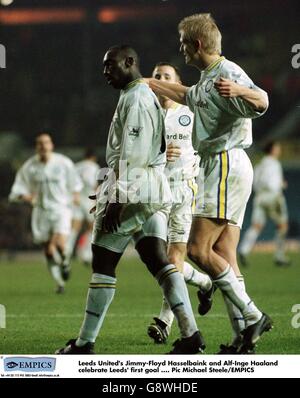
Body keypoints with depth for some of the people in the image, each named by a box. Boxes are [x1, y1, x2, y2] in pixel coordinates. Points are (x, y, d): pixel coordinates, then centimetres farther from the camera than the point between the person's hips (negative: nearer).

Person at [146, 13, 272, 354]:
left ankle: (251, 316, -14)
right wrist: (151, 84, 53)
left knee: (198, 248, -15)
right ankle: (243, 334, 0)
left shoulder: (227, 73, -12)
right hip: (217, 168, 10)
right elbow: (189, 97, 44)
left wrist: (240, 90, -52)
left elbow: (261, 102, -31)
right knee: (224, 257, 3)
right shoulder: (208, 79, 20)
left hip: (227, 165, -10)